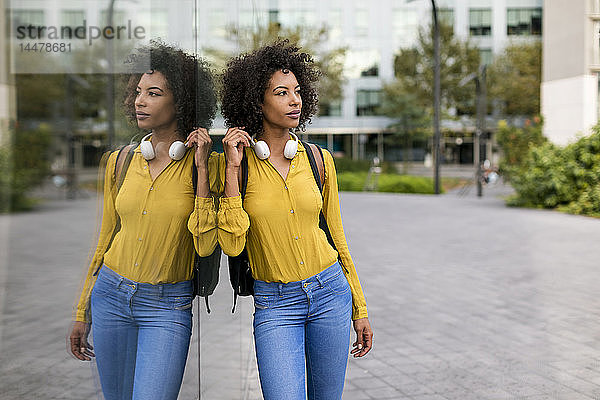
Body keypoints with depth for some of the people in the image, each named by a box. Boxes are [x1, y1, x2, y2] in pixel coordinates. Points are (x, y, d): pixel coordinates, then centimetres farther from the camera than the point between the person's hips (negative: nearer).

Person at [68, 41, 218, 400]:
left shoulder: (205, 164, -8)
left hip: (169, 305, -4)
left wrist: (202, 169, -19)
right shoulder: (121, 161, 3)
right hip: (111, 293, 4)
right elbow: (106, 239, 12)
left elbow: (206, 246, -17)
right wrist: (83, 314, 15)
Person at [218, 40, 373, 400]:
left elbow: (337, 237, 10)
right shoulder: (236, 162, -5)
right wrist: (233, 169, -17)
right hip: (274, 303, -2)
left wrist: (360, 310, 12)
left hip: (330, 291, 3)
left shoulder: (319, 160, 2)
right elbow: (232, 245, -14)